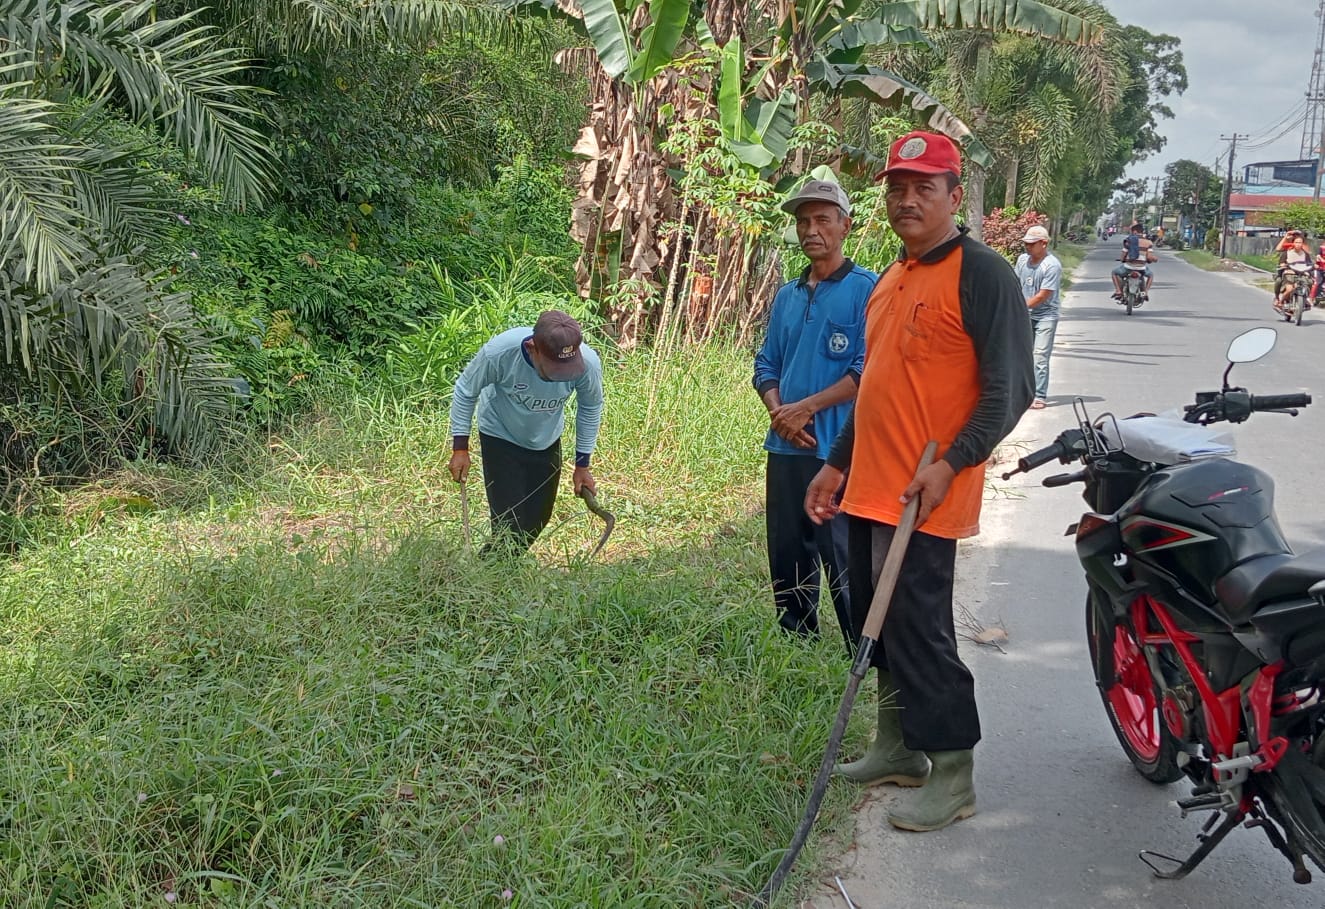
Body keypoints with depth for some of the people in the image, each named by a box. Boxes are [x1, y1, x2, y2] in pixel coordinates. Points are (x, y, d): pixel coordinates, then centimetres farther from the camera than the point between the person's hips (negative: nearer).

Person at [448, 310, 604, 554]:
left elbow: (590, 408, -8)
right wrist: (460, 447, -16)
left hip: (547, 441, 4)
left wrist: (582, 465, -3)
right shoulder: (499, 352, -37)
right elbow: (465, 392, -16)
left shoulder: (588, 363, -31)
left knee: (538, 519, 14)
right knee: (510, 525, -11)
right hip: (501, 437, -3)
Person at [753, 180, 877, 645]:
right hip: (785, 449, 7)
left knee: (844, 563, -6)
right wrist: (778, 411, -4)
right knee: (787, 560, 14)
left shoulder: (866, 289, -5)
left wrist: (804, 408, -14)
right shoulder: (787, 295, 16)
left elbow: (866, 370, -13)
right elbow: (766, 364, 16)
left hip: (839, 450, -7)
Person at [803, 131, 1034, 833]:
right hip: (869, 488, 9)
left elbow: (1010, 389, -15)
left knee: (917, 629, -6)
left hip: (924, 497, -9)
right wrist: (839, 464, 24)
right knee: (876, 623, 14)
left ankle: (953, 775, 7)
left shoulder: (981, 273, -10)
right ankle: (897, 748, 28)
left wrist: (949, 465, -23)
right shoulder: (891, 280, 17)